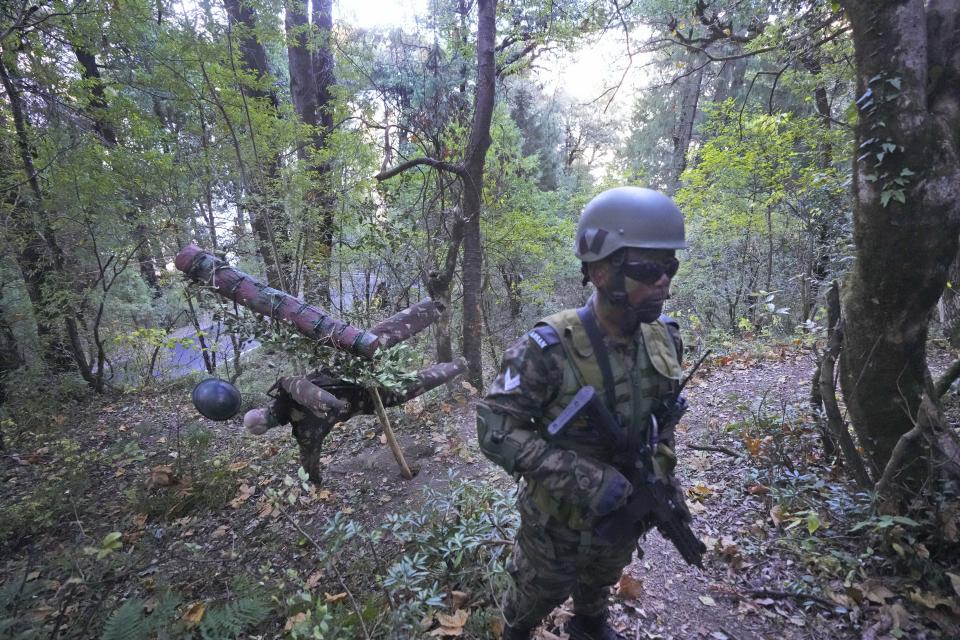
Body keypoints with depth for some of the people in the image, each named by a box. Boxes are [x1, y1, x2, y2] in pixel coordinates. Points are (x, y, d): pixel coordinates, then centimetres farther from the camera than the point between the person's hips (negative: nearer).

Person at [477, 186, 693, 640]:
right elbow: (496, 430, -29)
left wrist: (664, 474, 2)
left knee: (600, 582, 33)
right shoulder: (549, 349, -32)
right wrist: (583, 479, -34)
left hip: (624, 511, 5)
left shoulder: (663, 339, -11)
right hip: (559, 518, -5)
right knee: (541, 592, 24)